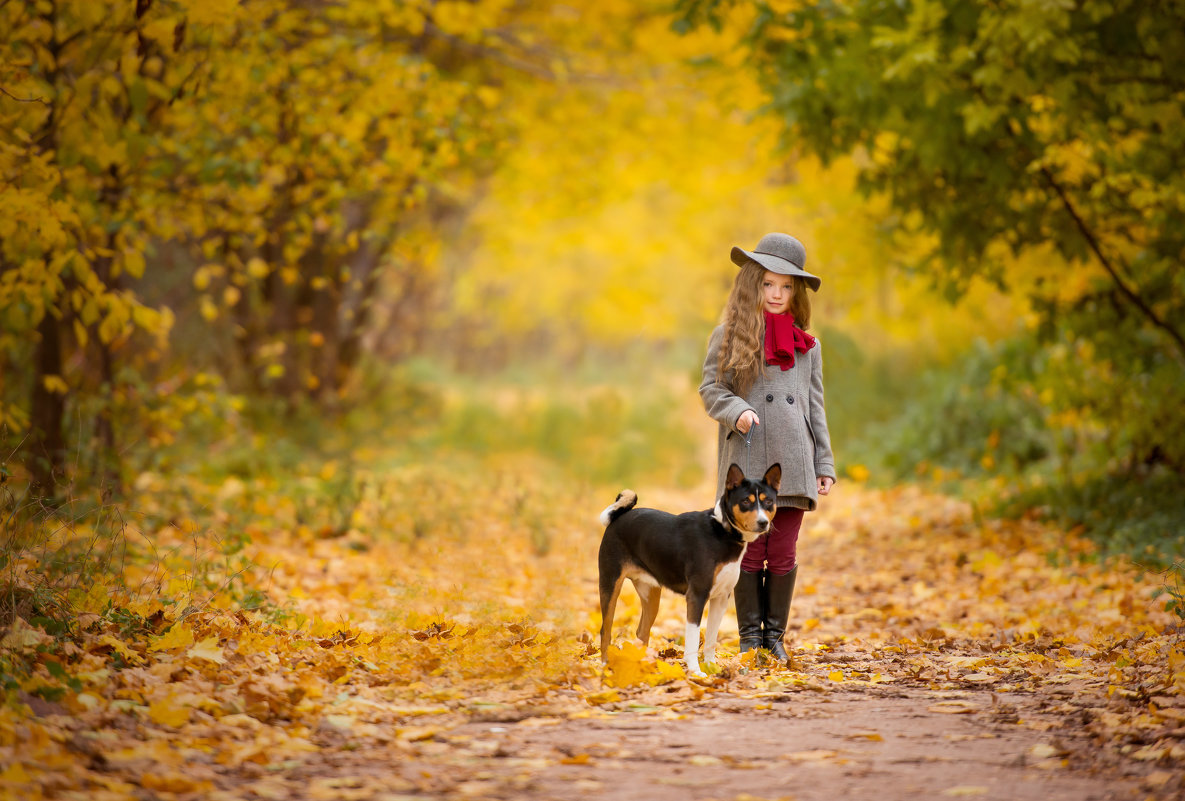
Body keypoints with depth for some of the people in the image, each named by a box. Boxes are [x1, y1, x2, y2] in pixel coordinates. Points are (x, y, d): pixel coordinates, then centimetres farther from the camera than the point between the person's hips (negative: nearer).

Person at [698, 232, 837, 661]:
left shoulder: (807, 345, 13)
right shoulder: (729, 336, 3)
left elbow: (815, 407, 15)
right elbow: (711, 388, 2)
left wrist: (824, 464, 12)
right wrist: (736, 412, -18)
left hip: (793, 464, 2)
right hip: (747, 463, -2)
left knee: (783, 554, 4)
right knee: (750, 550, 1)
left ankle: (774, 634, 14)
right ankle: (750, 636, 11)